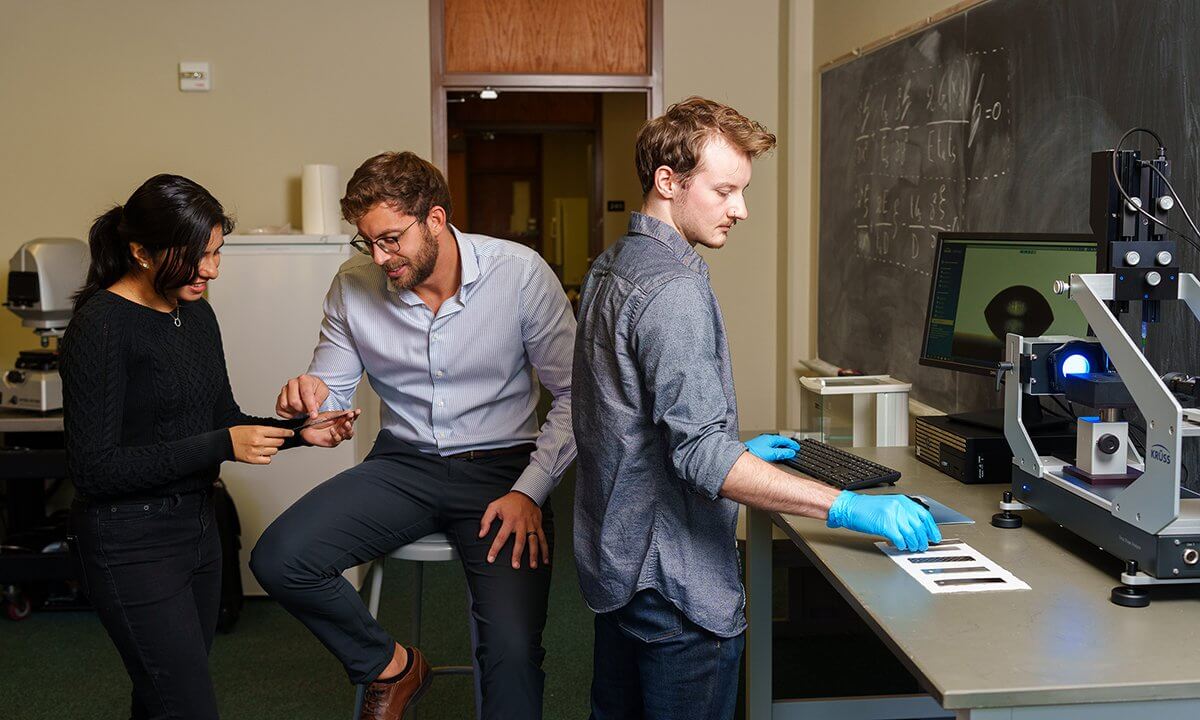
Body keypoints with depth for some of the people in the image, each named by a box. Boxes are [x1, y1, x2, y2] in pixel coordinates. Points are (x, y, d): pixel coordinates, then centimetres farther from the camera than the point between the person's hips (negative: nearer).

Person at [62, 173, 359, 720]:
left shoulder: (195, 312, 7)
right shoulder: (101, 326, -17)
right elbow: (93, 468, -20)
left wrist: (299, 433, -2)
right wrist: (221, 446, -23)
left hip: (196, 526, 8)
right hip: (131, 544, -8)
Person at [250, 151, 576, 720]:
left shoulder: (520, 272, -10)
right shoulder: (353, 288, -1)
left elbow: (574, 393, -7)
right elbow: (333, 393, 8)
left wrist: (530, 491, -16)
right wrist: (309, 398, -18)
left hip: (500, 466, -3)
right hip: (404, 464, 4)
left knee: (513, 650, -23)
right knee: (278, 560, -19)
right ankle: (391, 667, 6)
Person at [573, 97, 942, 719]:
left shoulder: (609, 269, 10)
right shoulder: (672, 289, -22)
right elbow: (701, 457, -29)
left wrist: (738, 449, 21)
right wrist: (851, 509, -29)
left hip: (614, 559, 10)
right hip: (674, 583, -10)